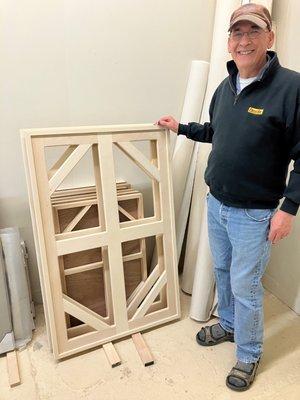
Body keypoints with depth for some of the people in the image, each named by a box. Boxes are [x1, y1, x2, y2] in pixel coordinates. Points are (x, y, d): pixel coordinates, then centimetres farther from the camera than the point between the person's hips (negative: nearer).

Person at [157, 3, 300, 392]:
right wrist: (181, 127, 16)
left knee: (245, 287, 6)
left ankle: (249, 356, 32)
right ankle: (228, 325, 47)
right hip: (216, 203, 7)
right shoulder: (225, 87, 6)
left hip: (253, 213, -6)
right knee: (222, 271, 21)